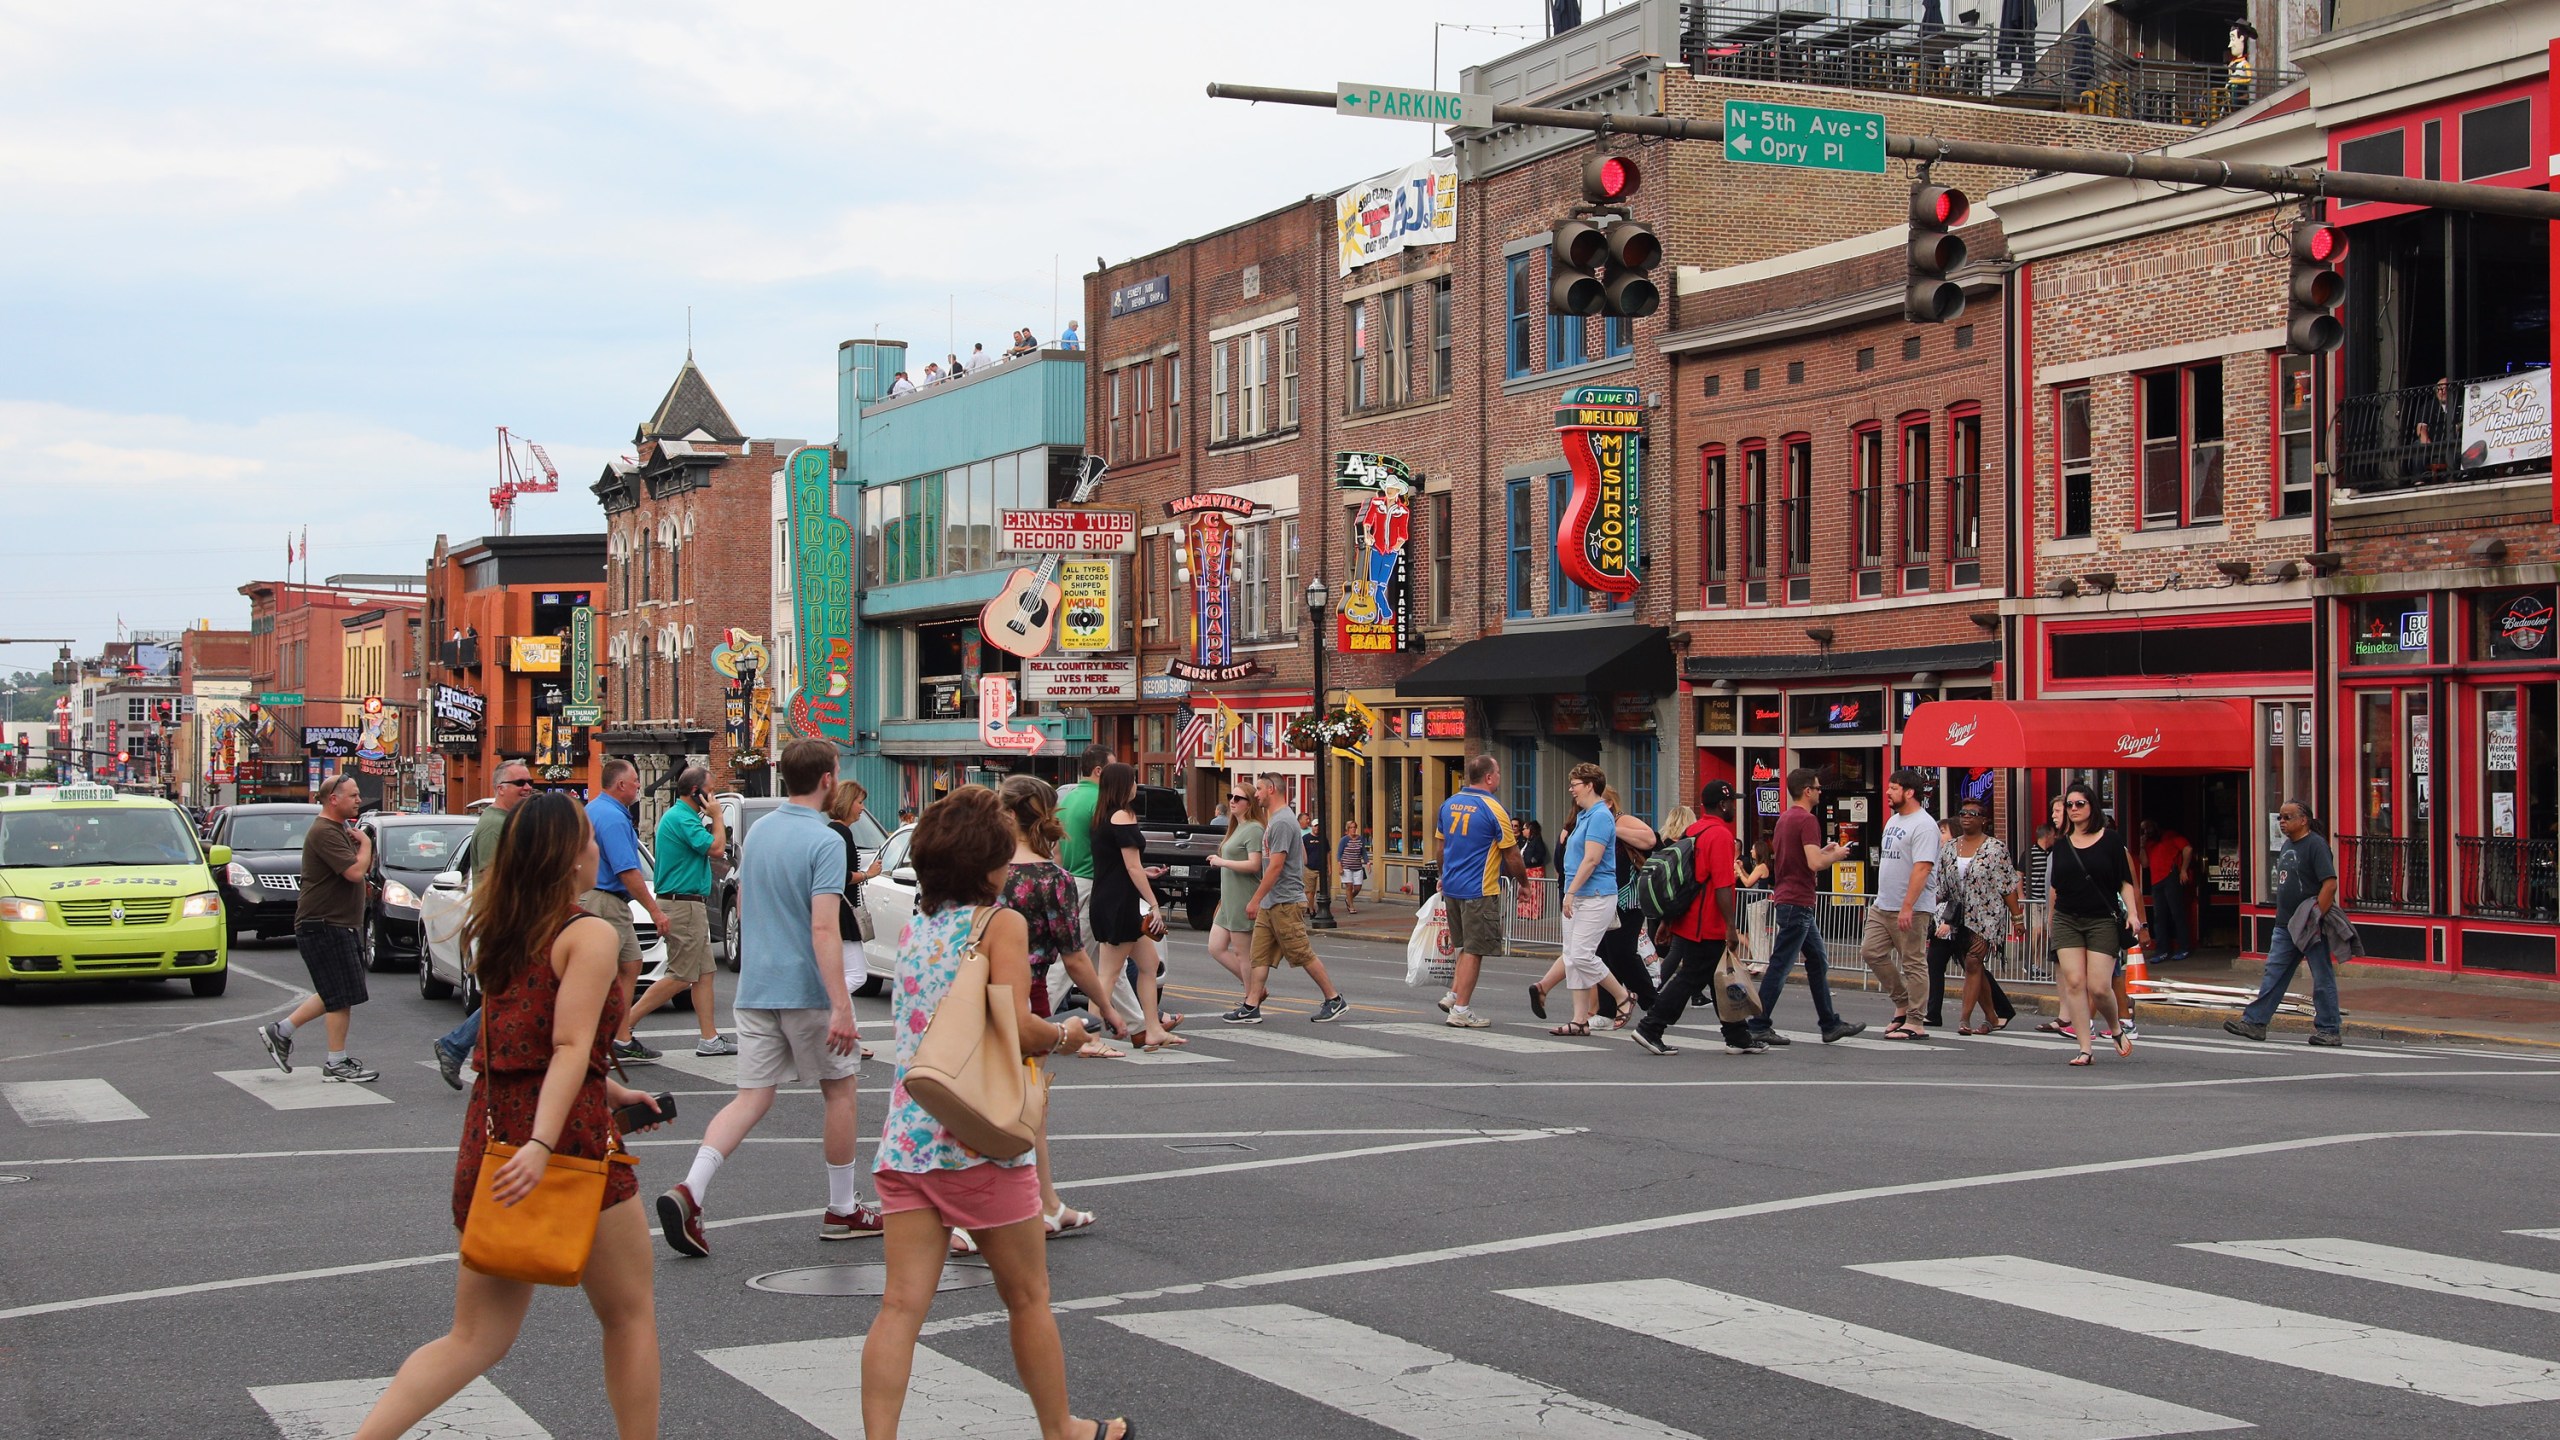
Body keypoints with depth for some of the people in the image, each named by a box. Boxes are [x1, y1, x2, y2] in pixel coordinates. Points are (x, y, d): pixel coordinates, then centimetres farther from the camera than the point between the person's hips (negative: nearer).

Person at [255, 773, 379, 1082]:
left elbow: (366, 869, 21)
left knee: (335, 996, 15)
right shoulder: (324, 832, -18)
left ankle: (280, 1031, 21)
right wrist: (365, 844, -9)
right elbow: (355, 872, -26)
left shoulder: (341, 829, 16)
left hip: (341, 926, 10)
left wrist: (361, 844, 3)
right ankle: (337, 1064, 3)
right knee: (341, 997, -5)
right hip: (324, 926, -10)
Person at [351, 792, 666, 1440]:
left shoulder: (497, 931, 14)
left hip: (490, 1134, 7)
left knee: (476, 1337, 10)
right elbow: (571, 1047, -20)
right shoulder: (590, 935, -9)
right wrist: (543, 1145, -28)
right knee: (630, 1314, 12)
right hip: (571, 1137, -7)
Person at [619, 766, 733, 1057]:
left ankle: (710, 1038, 11)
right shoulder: (682, 819, -17)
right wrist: (716, 817, -6)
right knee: (680, 977, -7)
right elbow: (716, 849, -20)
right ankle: (623, 1026, -6)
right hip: (684, 905, -11)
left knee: (704, 974, 10)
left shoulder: (674, 816, 16)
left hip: (690, 905, 11)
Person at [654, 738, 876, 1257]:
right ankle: (843, 1210, 19)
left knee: (752, 1097, 4)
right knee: (839, 1091, 11)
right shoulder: (823, 841, -14)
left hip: (754, 989, 6)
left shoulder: (757, 831, 9)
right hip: (807, 990, -6)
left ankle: (689, 1191, -15)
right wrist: (841, 1008, -25)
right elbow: (823, 928, -22)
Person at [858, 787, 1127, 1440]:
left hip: (907, 1138, 5)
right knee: (1028, 1298, 13)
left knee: (901, 1306, 0)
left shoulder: (915, 929, 13)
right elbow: (1015, 1026, -20)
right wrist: (1064, 1035, 0)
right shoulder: (1001, 923, -7)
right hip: (980, 1138, -5)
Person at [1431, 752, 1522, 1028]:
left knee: (1464, 946, 20)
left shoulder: (1448, 804, 6)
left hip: (1452, 889, 7)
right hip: (1480, 891, -7)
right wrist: (1523, 879, 7)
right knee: (1474, 950, 0)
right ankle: (1461, 1009, 2)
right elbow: (1512, 856, -9)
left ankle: (1453, 995, 15)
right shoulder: (1493, 810, -14)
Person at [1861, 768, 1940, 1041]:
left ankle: (1914, 1023, 1)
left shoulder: (1924, 825, -15)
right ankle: (1903, 1003, 20)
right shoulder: (1893, 820, 16)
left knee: (1914, 963, -3)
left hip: (1910, 909, -10)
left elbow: (1922, 868, -23)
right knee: (1871, 952, 8)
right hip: (1882, 905, 10)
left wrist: (1907, 907, -28)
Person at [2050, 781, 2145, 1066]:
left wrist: (2132, 914, -10)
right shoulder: (2061, 845, 11)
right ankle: (2084, 1049, -5)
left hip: (2103, 921, -3)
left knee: (2099, 987, -9)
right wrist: (2049, 920, 15)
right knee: (2074, 982, -8)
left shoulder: (2110, 840, 1)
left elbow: (2125, 882, 1)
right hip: (2067, 921, 3)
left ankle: (2116, 1029, 22)